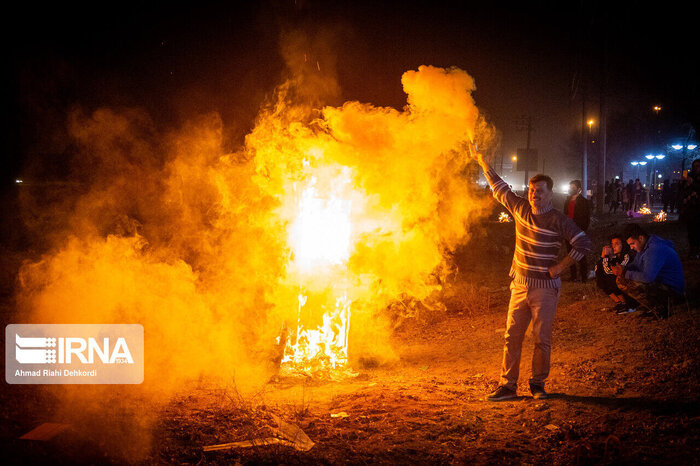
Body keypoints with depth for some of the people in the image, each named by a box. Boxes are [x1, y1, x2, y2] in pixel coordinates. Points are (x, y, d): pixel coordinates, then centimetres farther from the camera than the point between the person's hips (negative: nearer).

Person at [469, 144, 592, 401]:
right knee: (512, 336, 4)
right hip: (520, 285, 5)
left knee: (542, 339, 1)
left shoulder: (558, 220, -11)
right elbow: (499, 187, 16)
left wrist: (560, 267, -11)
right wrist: (481, 160, 19)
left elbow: (584, 243, -11)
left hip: (545, 288, -4)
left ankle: (538, 384, 17)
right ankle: (507, 386, 11)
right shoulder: (520, 208, 4)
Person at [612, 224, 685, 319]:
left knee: (630, 285, -31)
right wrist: (623, 269, -4)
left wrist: (625, 273, -20)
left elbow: (647, 277, -31)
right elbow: (635, 265, 19)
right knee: (620, 280, 7)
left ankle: (659, 309, -14)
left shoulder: (655, 249, -24)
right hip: (659, 284, 11)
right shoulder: (643, 247, 7)